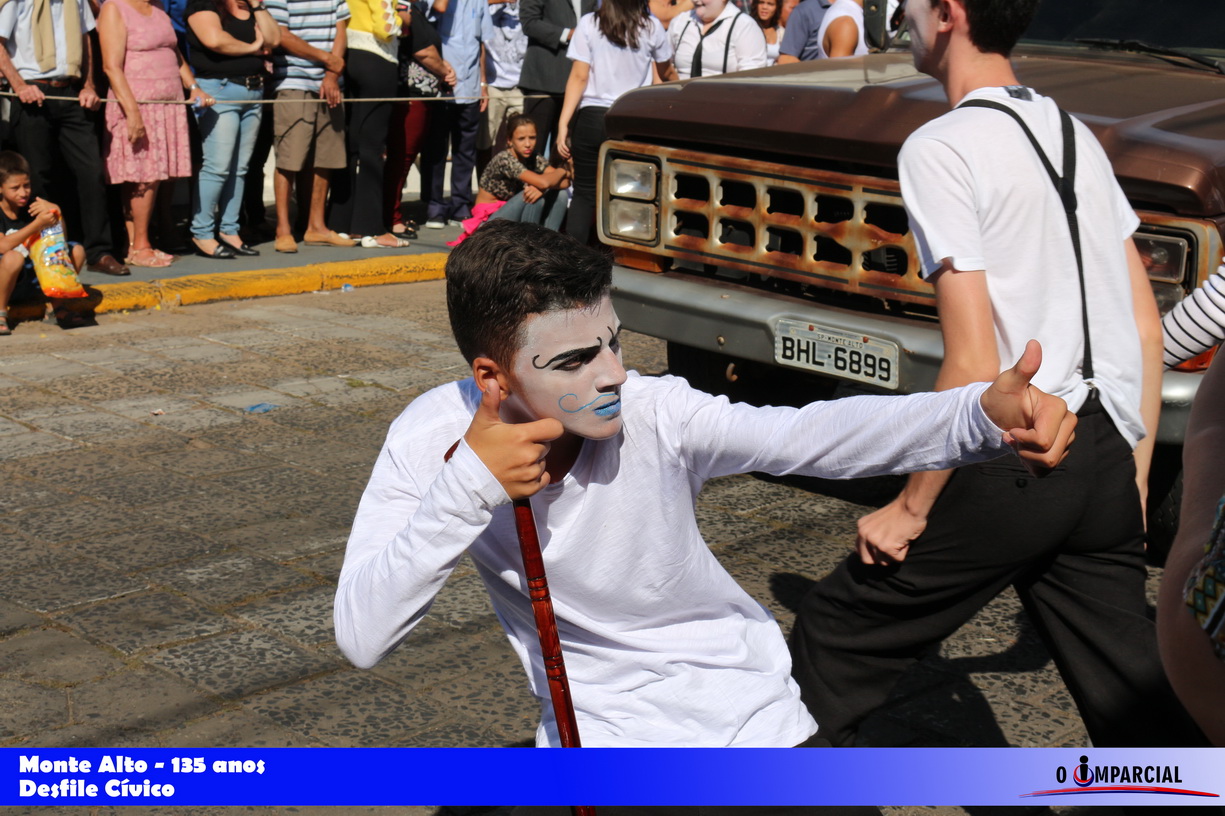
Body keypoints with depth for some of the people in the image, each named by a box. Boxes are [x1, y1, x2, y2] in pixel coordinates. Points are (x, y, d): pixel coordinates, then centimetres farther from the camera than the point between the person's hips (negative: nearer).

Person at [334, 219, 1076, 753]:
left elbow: (815, 434, -36)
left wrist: (981, 413, -51)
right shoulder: (431, 444, -17)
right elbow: (363, 640, -22)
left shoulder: (655, 415, -23)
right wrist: (465, 488, -33)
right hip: (597, 736, 1)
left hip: (751, 719, 0)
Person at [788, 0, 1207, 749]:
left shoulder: (942, 148, -10)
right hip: (1104, 461, 8)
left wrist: (911, 509, -7)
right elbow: (1147, 325, 15)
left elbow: (975, 366, -16)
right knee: (1136, 699, 13)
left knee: (833, 640, 8)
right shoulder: (1077, 135, 13)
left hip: (1013, 464, -7)